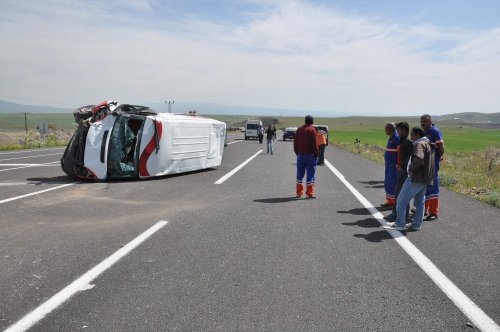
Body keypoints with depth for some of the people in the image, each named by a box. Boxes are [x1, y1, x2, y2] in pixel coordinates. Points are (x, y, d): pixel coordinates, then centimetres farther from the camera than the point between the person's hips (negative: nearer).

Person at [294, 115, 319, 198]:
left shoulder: (299, 130, 9)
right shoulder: (312, 130, -8)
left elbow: (295, 143, 10)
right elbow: (314, 144, -13)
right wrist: (316, 154, -5)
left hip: (300, 155, 5)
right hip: (310, 155, -5)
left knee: (299, 175, 10)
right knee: (310, 175, 0)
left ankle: (299, 193, 13)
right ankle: (309, 193, 0)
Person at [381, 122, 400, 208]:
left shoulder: (396, 138, -16)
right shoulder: (391, 138, 13)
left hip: (394, 165, -10)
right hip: (389, 165, 10)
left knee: (393, 183, -3)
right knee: (387, 183, 14)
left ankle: (395, 202, 7)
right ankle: (390, 201, 24)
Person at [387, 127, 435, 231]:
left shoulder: (420, 144, -15)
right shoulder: (429, 144, 17)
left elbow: (418, 159, -33)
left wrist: (411, 169, -19)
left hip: (416, 177, -10)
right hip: (426, 179, 10)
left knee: (402, 200, -3)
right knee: (420, 202, 16)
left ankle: (399, 224, 2)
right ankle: (416, 224, 21)